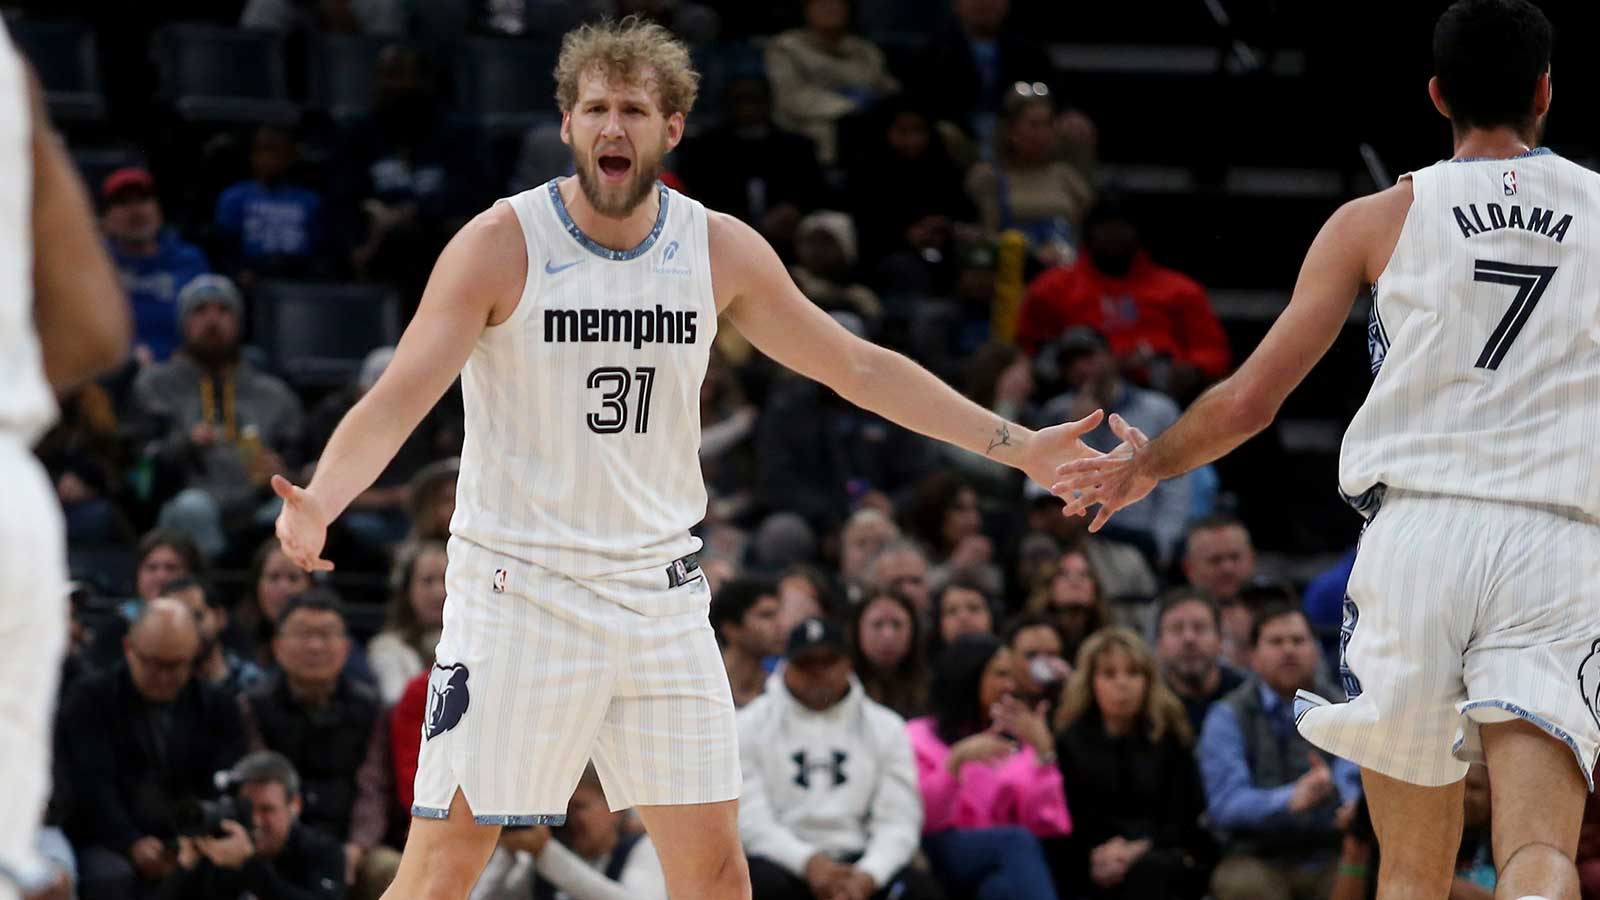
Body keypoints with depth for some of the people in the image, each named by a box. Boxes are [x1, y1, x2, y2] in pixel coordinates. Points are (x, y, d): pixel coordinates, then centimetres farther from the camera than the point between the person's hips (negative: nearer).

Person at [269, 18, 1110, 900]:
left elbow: (858, 368, 12)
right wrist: (316, 505, -35)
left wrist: (1017, 445, 9)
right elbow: (395, 402, -16)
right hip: (519, 587, -4)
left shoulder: (720, 250, 2)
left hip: (659, 590, 4)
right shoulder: (502, 245, -10)